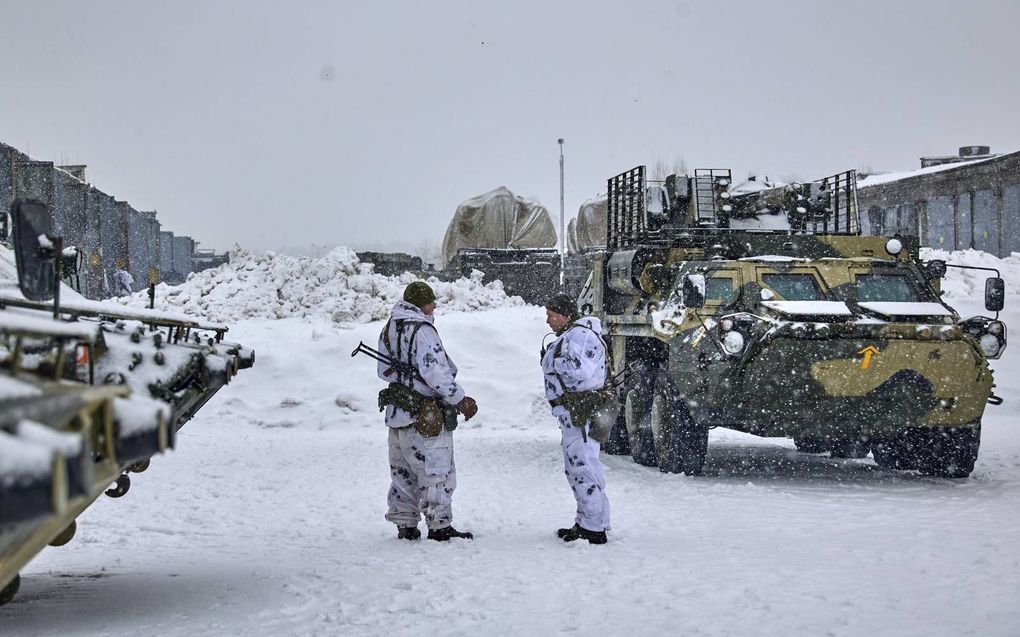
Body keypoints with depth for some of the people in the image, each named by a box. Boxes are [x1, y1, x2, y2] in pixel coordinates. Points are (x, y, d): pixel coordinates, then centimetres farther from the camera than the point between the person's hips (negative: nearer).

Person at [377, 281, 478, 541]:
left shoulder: (389, 329, 11)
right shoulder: (422, 330, -17)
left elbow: (384, 370, 19)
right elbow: (435, 372, -22)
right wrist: (460, 400, -15)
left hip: (396, 412, 9)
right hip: (426, 415, -9)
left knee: (403, 471, 15)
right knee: (437, 471, 0)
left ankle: (405, 524, 19)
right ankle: (439, 526, 3)